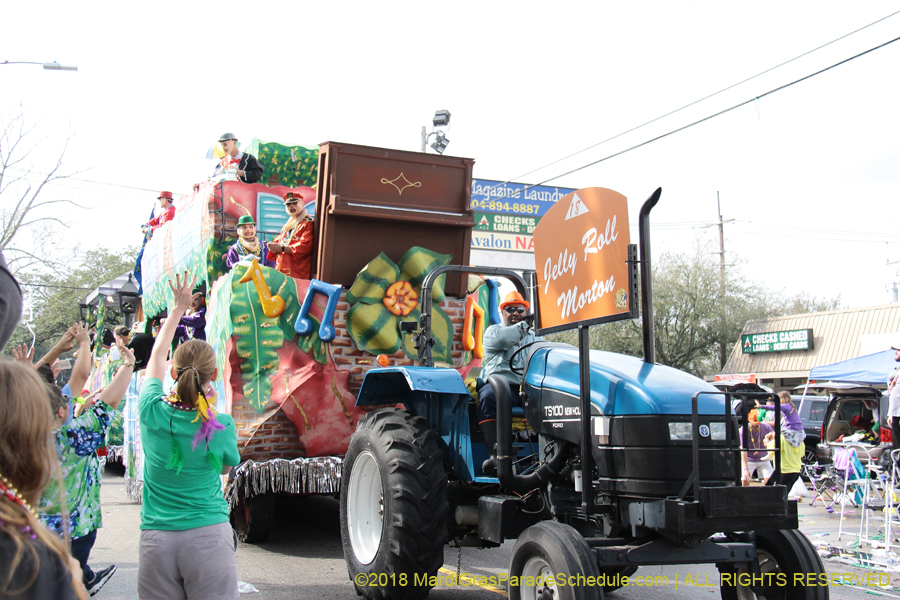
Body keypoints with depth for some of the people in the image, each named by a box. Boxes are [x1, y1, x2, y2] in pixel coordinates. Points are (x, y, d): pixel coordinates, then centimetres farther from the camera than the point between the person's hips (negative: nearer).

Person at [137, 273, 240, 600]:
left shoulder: (153, 412, -4)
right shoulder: (221, 426, -9)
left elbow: (157, 357, 15)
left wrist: (178, 308, 26)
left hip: (156, 539, 2)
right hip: (208, 537, -2)